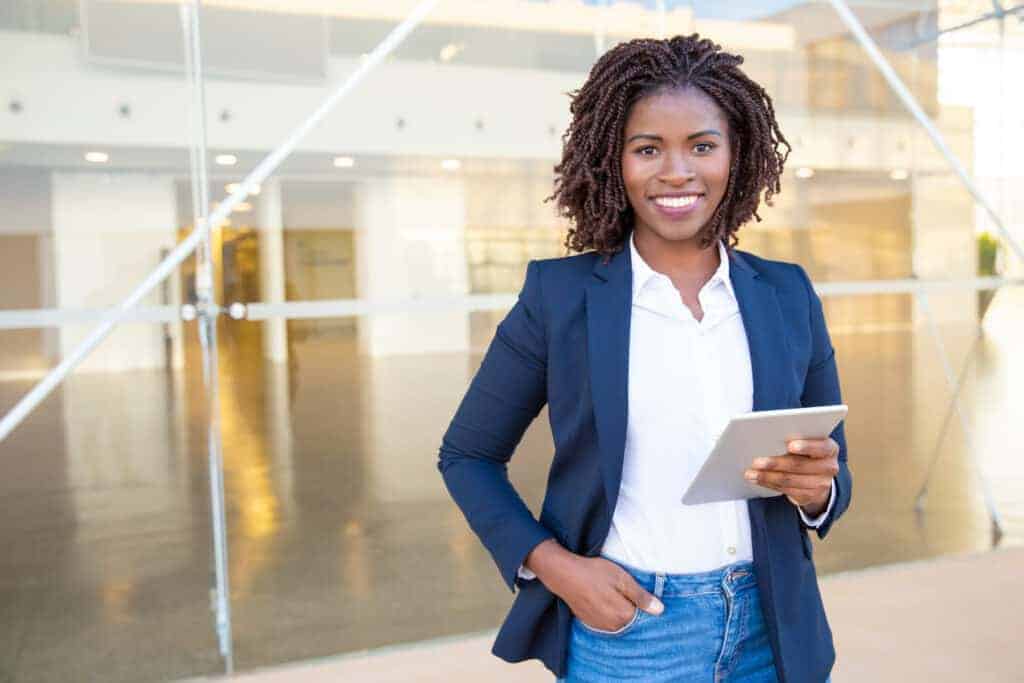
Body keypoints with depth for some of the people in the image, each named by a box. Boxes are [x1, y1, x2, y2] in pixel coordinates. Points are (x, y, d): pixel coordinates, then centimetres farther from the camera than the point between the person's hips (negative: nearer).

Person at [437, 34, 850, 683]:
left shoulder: (789, 295, -1)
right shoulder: (560, 294, -8)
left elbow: (834, 472, 8)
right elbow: (467, 455, -1)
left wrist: (816, 488, -15)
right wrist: (554, 567, -13)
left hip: (768, 631, 3)